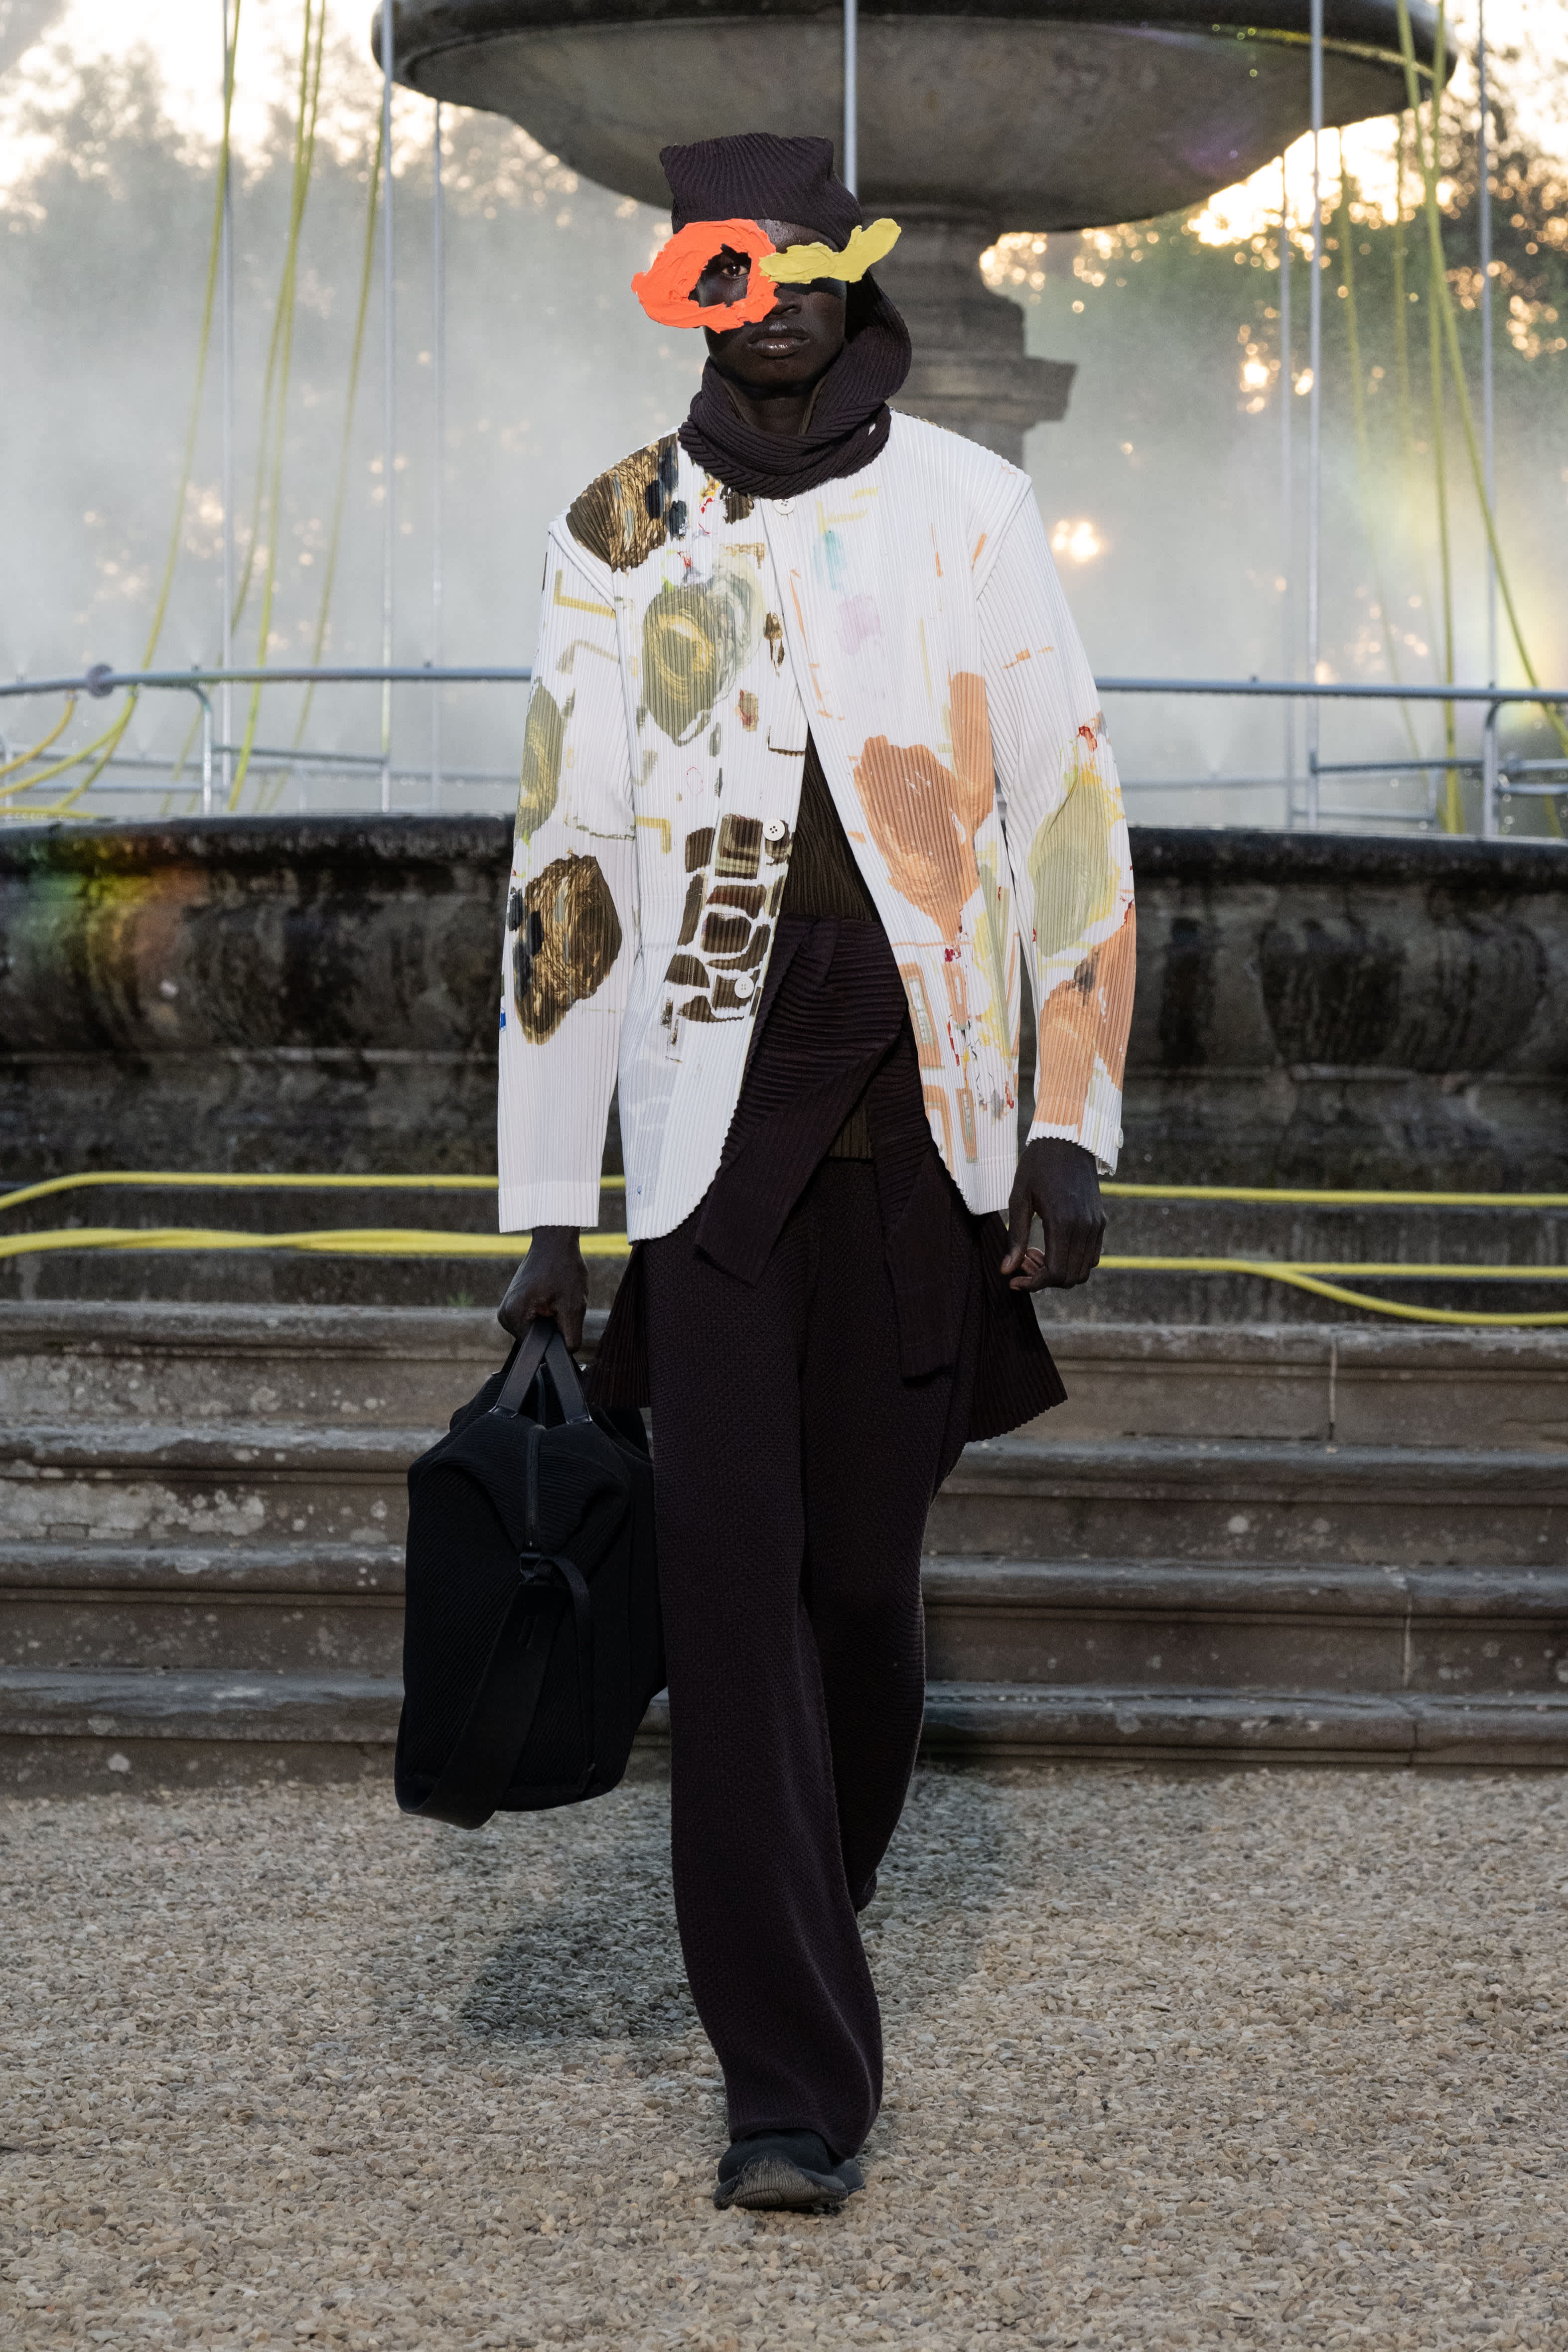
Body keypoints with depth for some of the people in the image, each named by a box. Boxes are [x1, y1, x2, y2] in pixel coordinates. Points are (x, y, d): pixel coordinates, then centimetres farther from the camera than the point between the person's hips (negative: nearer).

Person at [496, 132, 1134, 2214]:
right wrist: (547, 1210, 3)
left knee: (861, 1571, 6)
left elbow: (1074, 825, 4)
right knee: (730, 1574, -8)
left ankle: (803, 1943, 32)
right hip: (711, 1124, 0)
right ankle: (795, 2079, -6)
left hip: (916, 1127, 0)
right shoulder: (619, 537, 5)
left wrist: (1074, 1134, -3)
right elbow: (565, 869, 6)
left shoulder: (967, 511, 4)